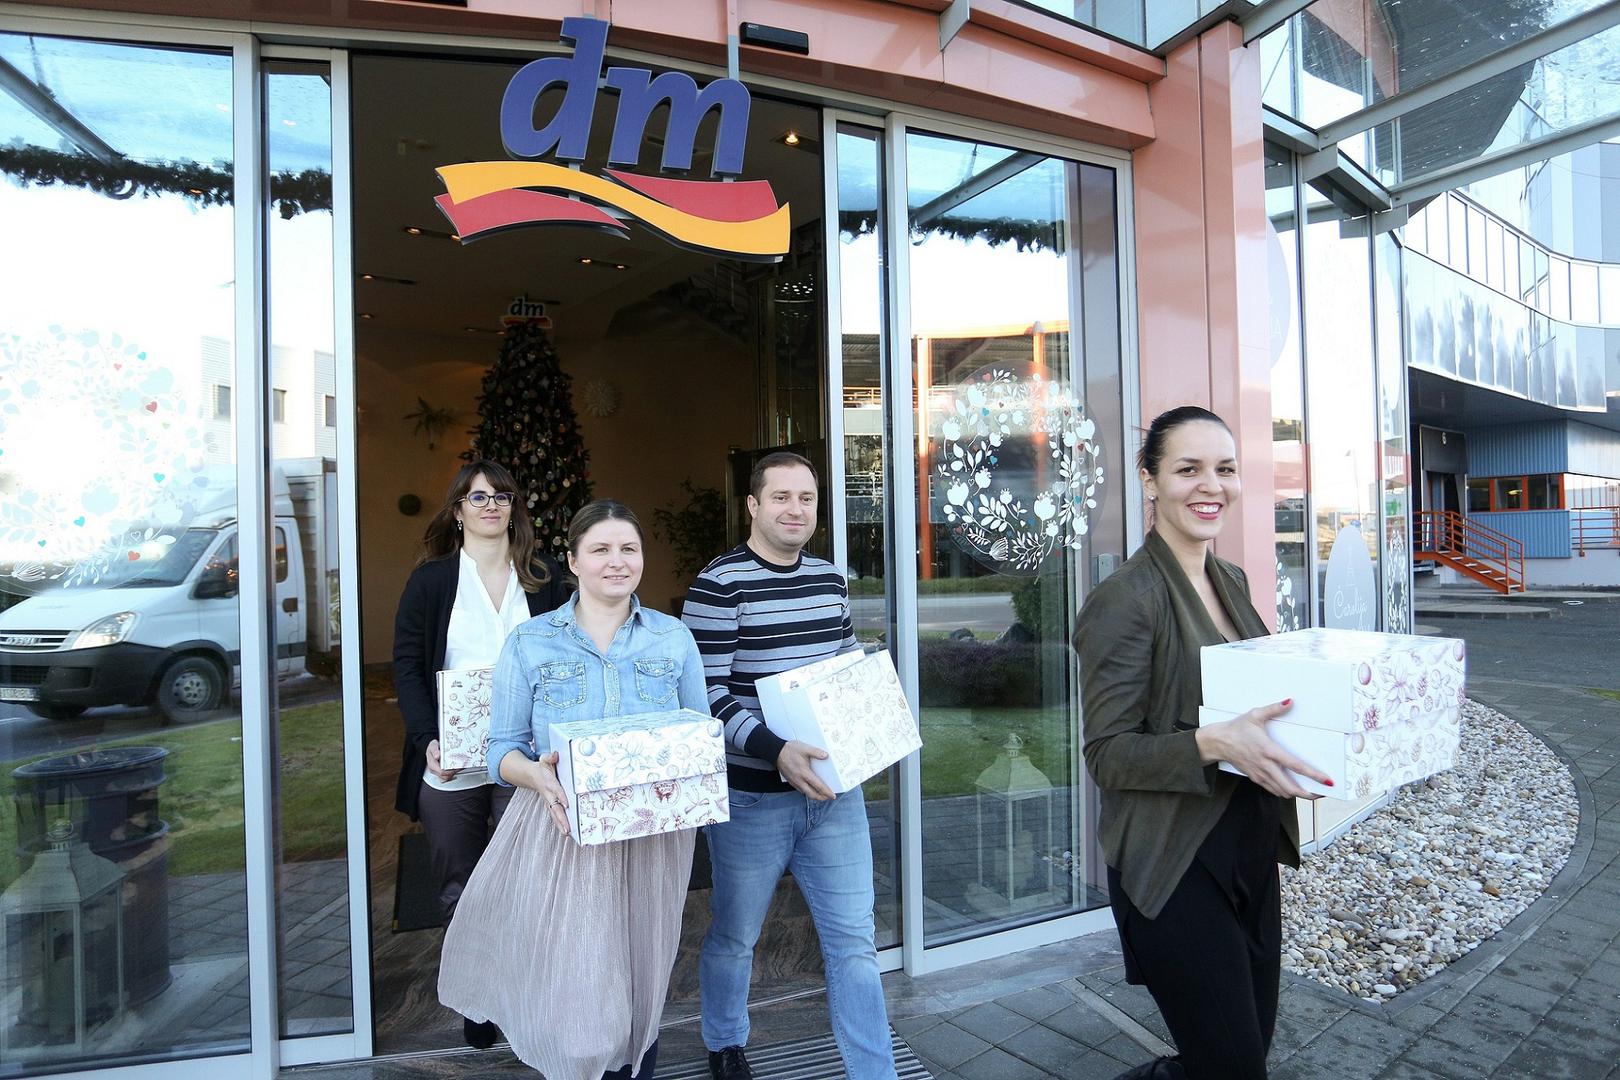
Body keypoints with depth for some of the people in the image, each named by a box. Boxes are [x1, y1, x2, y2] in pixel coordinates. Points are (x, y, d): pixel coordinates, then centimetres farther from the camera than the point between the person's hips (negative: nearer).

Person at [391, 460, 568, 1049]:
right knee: (461, 892, 11)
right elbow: (407, 665, -3)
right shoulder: (430, 579, 2)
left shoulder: (543, 576, 5)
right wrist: (428, 740, -17)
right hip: (451, 764, 0)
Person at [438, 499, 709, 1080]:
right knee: (576, 1009, -1)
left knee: (641, 996, 15)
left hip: (653, 836, 2)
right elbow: (503, 749, 1)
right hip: (563, 835, -1)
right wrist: (536, 775, -20)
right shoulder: (529, 642, 0)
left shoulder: (674, 638, 3)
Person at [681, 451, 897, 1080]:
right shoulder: (719, 586, -13)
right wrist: (775, 751, -28)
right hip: (752, 795, -4)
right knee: (735, 935, 18)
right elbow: (708, 694, -16)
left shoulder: (830, 581, 6)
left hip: (834, 788, 4)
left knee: (853, 939, 10)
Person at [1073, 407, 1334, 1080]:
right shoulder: (1124, 599, -18)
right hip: (1176, 868, -8)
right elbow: (1107, 754, -19)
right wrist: (1213, 743, -33)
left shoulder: (1231, 581, 7)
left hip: (1252, 853, 8)